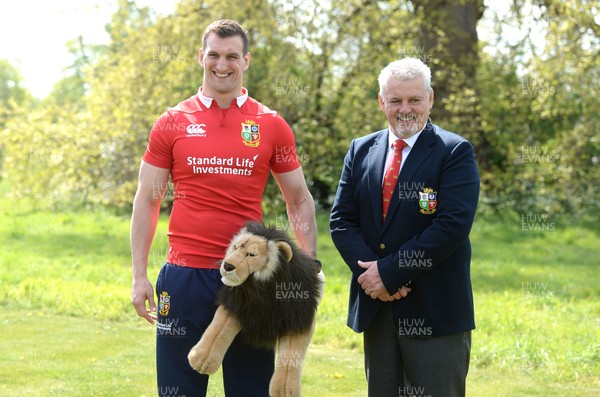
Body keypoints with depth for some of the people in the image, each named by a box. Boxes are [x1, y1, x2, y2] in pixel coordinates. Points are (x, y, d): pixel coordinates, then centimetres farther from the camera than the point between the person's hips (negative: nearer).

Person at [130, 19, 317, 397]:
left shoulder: (271, 126, 4)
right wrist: (140, 275, 1)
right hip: (185, 276, 0)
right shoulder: (173, 123, 4)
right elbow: (147, 201, 7)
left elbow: (300, 201, 10)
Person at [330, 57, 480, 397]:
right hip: (375, 305, 5)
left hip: (435, 309, -5)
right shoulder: (361, 151, 11)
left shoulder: (455, 152, -5)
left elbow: (454, 225, -16)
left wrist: (389, 271, -16)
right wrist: (370, 273, -10)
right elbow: (342, 220, 6)